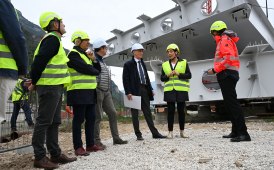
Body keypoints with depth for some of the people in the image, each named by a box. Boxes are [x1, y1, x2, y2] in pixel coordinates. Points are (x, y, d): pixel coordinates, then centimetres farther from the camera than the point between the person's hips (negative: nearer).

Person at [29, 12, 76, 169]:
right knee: (44, 121, -4)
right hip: (49, 86, -10)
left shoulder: (54, 39, 21)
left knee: (54, 122, 12)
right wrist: (34, 82, -11)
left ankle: (55, 153, 20)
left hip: (55, 87, 10)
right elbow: (39, 60, -20)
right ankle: (39, 157, 4)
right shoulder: (52, 39, -11)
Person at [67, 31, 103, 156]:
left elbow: (97, 70, 19)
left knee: (91, 118, 9)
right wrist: (95, 71, 2)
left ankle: (90, 144, 17)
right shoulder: (73, 54, -5)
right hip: (79, 92, -9)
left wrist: (93, 60, 3)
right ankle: (78, 147, 2)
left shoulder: (85, 55, 23)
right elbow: (85, 69, -17)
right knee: (79, 119, -5)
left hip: (89, 91, 9)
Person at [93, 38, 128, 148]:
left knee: (113, 113, 8)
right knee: (97, 116, -2)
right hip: (98, 91, -9)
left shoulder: (102, 61, 18)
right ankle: (96, 141, 9)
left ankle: (116, 138, 16)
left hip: (106, 91, 9)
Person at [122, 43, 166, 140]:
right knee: (135, 114, 4)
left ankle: (155, 133, 12)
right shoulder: (128, 64, -3)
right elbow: (125, 80, -8)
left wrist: (150, 89, 11)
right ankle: (138, 135, 12)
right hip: (135, 91, -6)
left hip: (144, 90, 6)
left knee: (148, 112, 9)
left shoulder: (142, 63, 16)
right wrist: (128, 92, -16)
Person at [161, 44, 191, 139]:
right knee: (170, 111, -1)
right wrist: (168, 75, -10)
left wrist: (179, 74, -13)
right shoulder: (165, 65, 13)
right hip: (169, 90, 1)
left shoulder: (184, 62, 6)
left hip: (181, 90, -1)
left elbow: (189, 75, 0)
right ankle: (170, 132, 5)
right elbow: (162, 78, 10)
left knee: (181, 110, 3)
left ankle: (182, 132, 14)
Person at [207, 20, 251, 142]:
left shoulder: (224, 40, -5)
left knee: (232, 103, -15)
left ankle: (243, 133, -17)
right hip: (227, 76, 11)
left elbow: (229, 59, -19)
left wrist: (215, 70, -16)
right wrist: (216, 70, 14)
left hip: (227, 74, -11)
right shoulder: (224, 40, 25)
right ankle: (235, 132, 17)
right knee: (229, 104, 11)